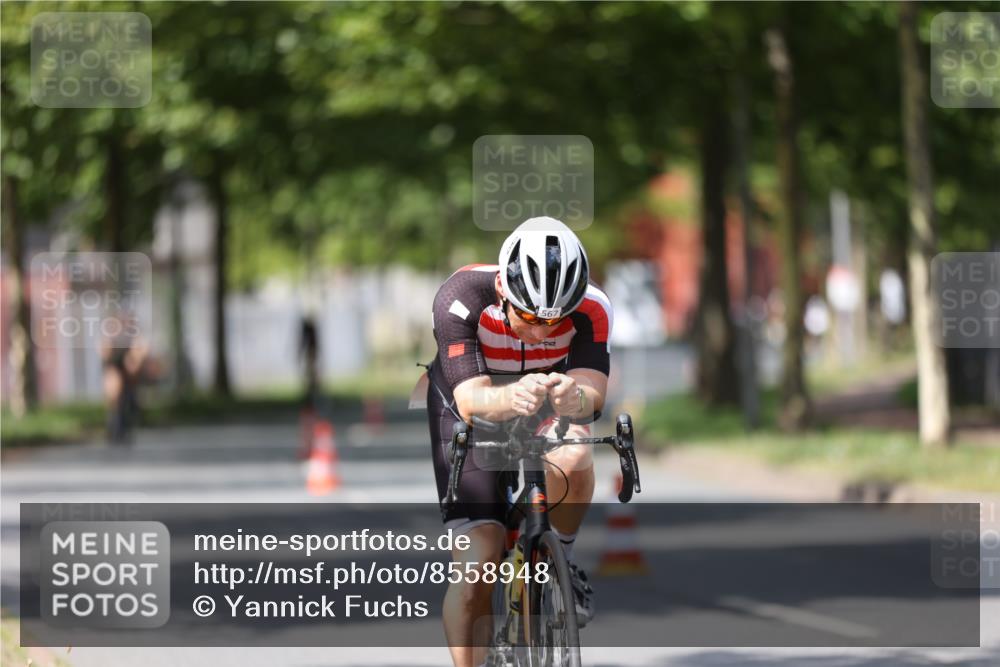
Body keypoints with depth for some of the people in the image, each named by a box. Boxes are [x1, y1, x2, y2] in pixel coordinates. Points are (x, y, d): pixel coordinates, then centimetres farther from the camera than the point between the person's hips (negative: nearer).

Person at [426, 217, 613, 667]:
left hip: (548, 404, 1)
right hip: (467, 403, -1)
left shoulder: (590, 308, -29)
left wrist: (576, 398, -63)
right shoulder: (460, 300, -34)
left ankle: (560, 557, -6)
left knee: (572, 462, -35)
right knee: (476, 565, -16)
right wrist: (511, 399, -64)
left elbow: (593, 392, -39)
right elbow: (471, 401, -41)